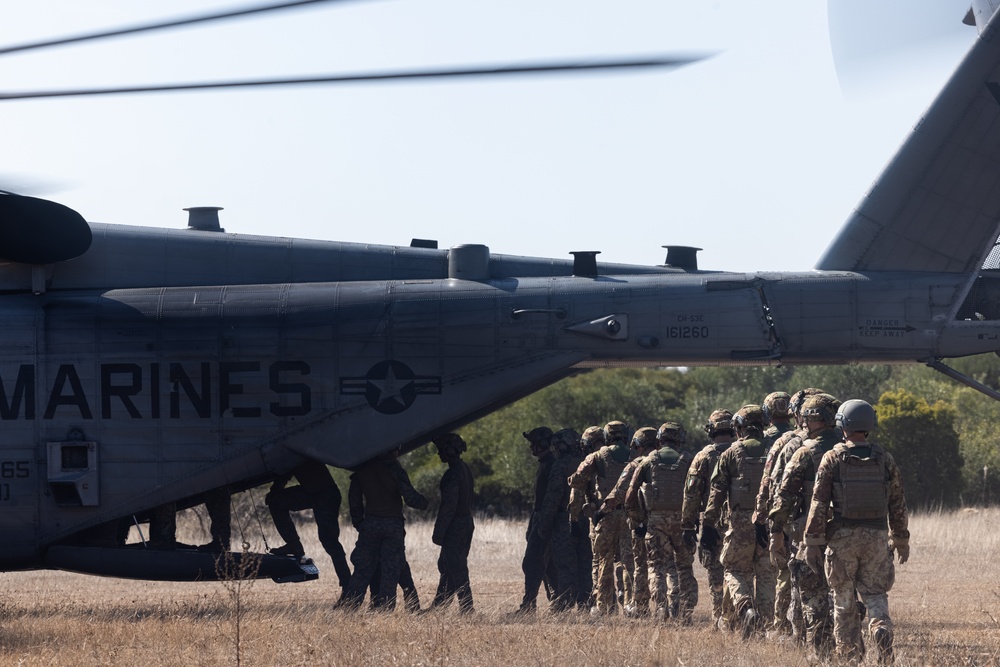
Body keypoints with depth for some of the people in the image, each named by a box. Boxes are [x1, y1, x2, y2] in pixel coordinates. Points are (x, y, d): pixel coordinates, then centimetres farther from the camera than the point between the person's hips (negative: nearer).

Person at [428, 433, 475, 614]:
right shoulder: (466, 469, 11)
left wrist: (438, 532, -17)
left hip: (454, 526, -10)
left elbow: (448, 506, -22)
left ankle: (466, 608, -6)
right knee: (446, 565, 16)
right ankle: (439, 604, 22)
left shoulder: (452, 474, -19)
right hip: (467, 523, 10)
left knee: (457, 570, -6)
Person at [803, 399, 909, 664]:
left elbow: (819, 504, -7)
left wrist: (813, 543, -3)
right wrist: (901, 540, 18)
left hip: (842, 537, -2)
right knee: (875, 594, 9)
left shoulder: (832, 459, -6)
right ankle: (882, 631, -18)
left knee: (844, 599, 10)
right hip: (876, 537, 2)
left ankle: (849, 655, 13)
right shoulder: (885, 460, 1)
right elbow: (897, 504, 7)